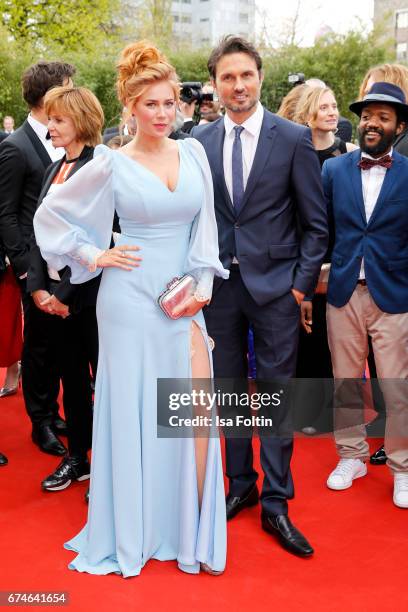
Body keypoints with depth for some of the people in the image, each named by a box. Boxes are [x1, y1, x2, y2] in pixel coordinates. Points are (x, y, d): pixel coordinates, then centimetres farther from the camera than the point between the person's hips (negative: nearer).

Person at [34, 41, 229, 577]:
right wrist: (93, 256, -2)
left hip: (186, 301, 3)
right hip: (131, 301, -3)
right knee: (133, 411, 5)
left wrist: (202, 285, 0)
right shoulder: (112, 165, -4)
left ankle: (193, 528, 15)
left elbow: (204, 226, 10)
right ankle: (133, 533, 23)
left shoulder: (193, 152, 6)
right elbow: (50, 215, 3)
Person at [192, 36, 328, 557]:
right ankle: (240, 484, 29)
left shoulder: (293, 138, -4)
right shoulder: (199, 142, 4)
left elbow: (316, 222, -1)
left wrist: (303, 283, -6)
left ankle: (275, 505, 14)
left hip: (275, 284, -3)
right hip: (219, 284, 3)